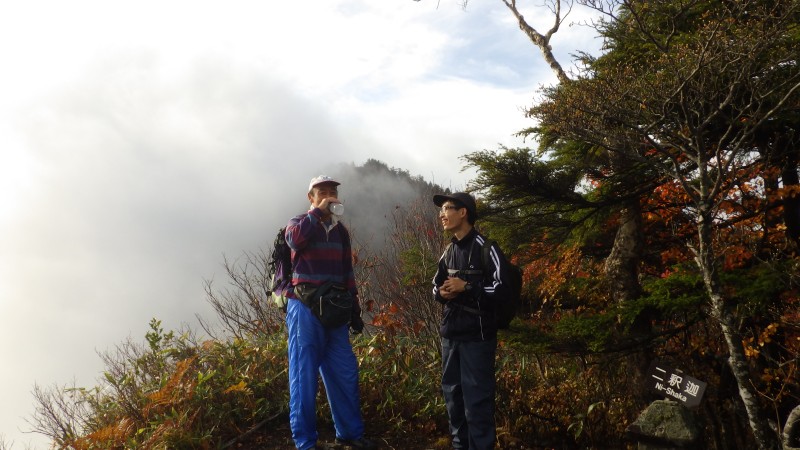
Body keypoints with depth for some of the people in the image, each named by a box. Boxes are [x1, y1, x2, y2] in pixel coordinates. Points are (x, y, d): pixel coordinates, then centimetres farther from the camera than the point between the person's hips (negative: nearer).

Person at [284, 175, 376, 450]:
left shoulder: (340, 230, 15)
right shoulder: (300, 223, 0)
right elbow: (294, 239, -26)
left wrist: (354, 309, 14)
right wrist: (318, 212, -21)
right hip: (305, 308, -5)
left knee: (345, 373, 9)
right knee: (304, 375, -3)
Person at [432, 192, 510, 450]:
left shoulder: (485, 249, -10)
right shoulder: (449, 251, 12)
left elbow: (502, 288, -14)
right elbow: (436, 284, 22)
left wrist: (466, 287, -18)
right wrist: (442, 293, -1)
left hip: (477, 335, -7)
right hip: (450, 334, 8)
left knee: (476, 397, -6)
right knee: (452, 393, 15)